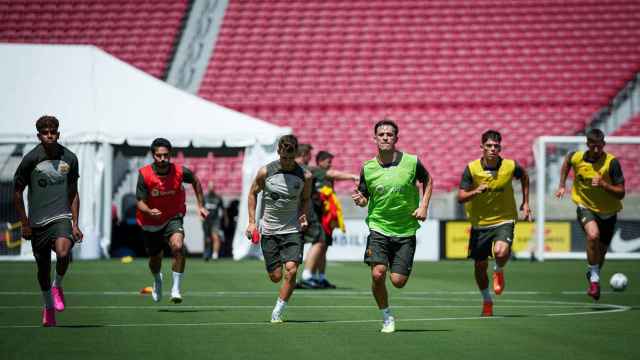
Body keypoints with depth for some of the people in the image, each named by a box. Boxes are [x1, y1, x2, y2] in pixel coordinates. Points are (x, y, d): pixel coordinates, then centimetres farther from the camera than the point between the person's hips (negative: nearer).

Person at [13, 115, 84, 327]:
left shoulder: (69, 158, -1)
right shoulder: (31, 159, -8)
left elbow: (73, 194, 8)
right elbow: (17, 192, -1)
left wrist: (75, 224, 2)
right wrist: (25, 224, -5)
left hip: (62, 218, 0)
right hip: (38, 221, 0)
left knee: (63, 252, -28)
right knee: (43, 267, 6)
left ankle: (57, 286, 1)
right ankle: (48, 308, 28)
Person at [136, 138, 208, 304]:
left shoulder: (179, 172, -16)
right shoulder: (144, 174, -20)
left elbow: (195, 181, 7)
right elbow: (140, 202, -20)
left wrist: (201, 206, 7)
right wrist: (149, 211, -42)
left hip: (172, 218, -1)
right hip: (150, 223, 1)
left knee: (178, 246, -30)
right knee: (155, 258, 16)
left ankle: (176, 289, -21)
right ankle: (157, 280, 53)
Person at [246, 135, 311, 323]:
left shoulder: (305, 176, -5)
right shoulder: (265, 172, -7)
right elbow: (253, 193, 9)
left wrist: (303, 216, -5)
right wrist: (252, 222, 3)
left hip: (293, 230, -1)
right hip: (269, 230, 1)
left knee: (291, 270, -18)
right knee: (275, 276, -1)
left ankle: (277, 312, -7)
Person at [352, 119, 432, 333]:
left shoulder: (411, 162, -6)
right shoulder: (368, 168, -2)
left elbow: (427, 180, 14)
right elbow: (365, 198, 8)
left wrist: (423, 206, 1)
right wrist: (360, 200, -16)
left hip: (406, 230, 0)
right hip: (378, 228, 0)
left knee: (398, 281, -5)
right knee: (377, 274, -18)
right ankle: (387, 318, 4)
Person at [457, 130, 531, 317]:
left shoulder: (510, 166, -9)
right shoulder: (471, 168, -11)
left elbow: (524, 176, 15)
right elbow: (460, 198, -11)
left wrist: (525, 203, 13)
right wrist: (475, 192, -31)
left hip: (504, 219, -1)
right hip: (479, 223, 1)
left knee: (501, 252, -28)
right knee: (480, 266, 8)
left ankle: (499, 271, 9)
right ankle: (487, 301, 33)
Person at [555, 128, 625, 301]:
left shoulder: (612, 162, -20)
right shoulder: (577, 158, -12)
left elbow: (621, 193, -19)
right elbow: (567, 162, 16)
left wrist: (603, 184, -34)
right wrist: (562, 185, 11)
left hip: (608, 212, 1)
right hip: (586, 207, -1)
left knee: (601, 251, 15)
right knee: (593, 235, -31)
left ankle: (592, 275, 47)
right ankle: (594, 279, -18)